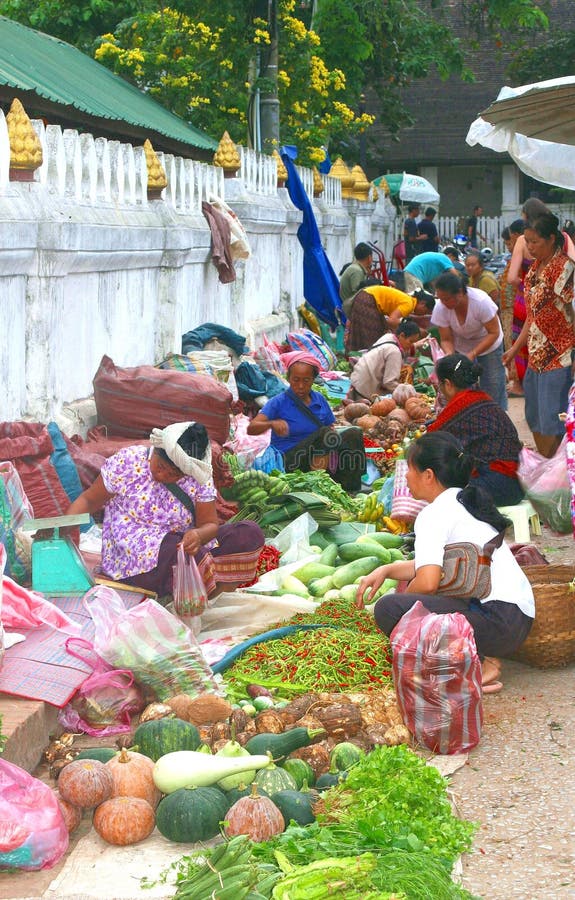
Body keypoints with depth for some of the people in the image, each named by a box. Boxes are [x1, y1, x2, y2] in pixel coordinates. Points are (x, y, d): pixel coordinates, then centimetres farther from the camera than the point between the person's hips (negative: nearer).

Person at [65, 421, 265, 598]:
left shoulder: (199, 479, -1)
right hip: (132, 559, -4)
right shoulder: (126, 462, -7)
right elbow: (89, 500, 0)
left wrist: (198, 535, -26)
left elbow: (209, 524, -1)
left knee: (251, 534, -14)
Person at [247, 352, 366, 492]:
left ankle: (352, 490, -23)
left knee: (354, 433, -17)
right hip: (288, 459, -5)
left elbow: (332, 430, 12)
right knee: (324, 433, -28)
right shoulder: (278, 403, -3)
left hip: (318, 457, 5)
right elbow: (251, 429, -12)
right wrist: (272, 424, -33)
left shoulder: (319, 399, 10)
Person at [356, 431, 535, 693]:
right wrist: (386, 570, 13)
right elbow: (436, 563, 25)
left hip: (497, 622, -10)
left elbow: (427, 581, -21)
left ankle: (475, 668, -10)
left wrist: (404, 596, 0)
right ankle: (484, 659, 10)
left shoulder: (435, 514, -10)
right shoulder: (464, 502, 19)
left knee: (388, 609, -18)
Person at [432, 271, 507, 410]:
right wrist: (450, 355, -39)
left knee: (494, 387, -2)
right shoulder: (440, 308, -25)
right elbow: (446, 340, -16)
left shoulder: (481, 301, -35)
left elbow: (494, 333, -27)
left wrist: (472, 354, -35)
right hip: (461, 346, 2)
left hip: (489, 344, -2)